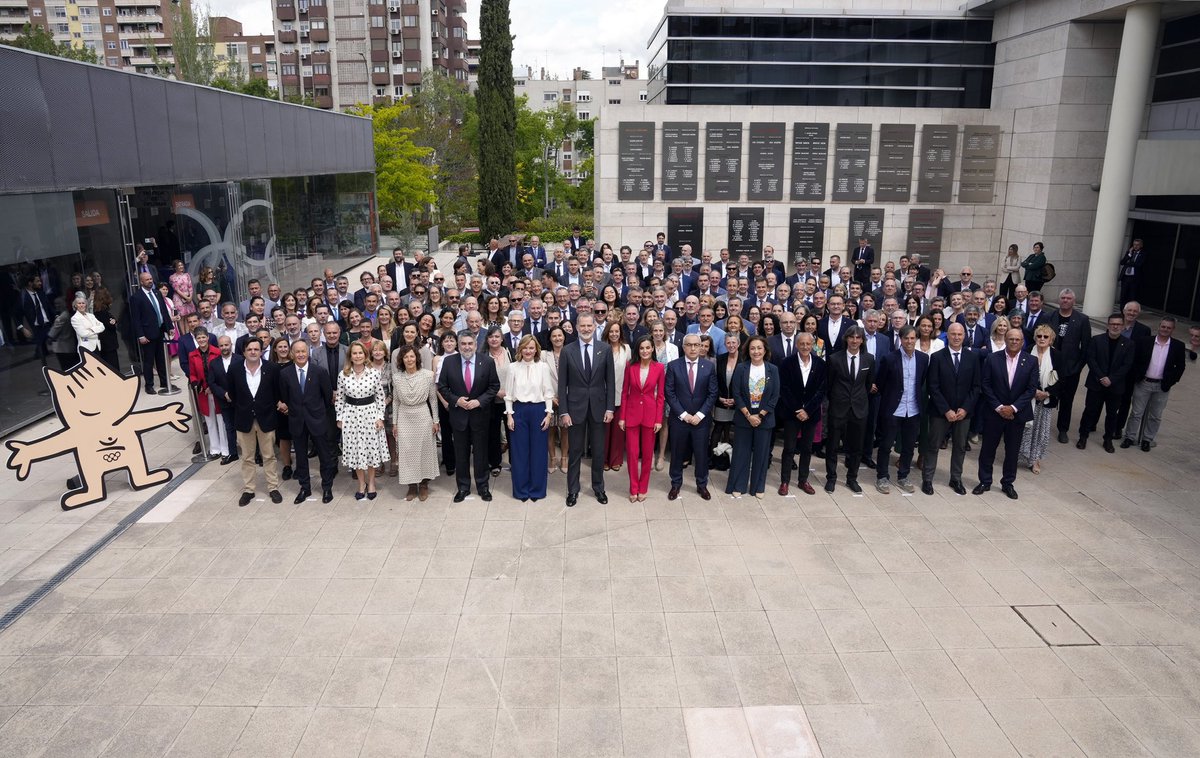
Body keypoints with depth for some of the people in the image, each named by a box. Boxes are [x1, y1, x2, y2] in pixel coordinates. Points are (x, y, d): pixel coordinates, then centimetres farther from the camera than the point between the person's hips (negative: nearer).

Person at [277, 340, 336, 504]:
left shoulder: (320, 371, -10)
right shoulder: (285, 373, -5)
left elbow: (328, 395, 0)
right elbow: (284, 397, 7)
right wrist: (290, 409, 11)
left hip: (317, 419, -2)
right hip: (297, 421, 2)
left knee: (325, 455, 7)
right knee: (301, 456, 13)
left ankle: (327, 488, 21)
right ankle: (304, 487, 26)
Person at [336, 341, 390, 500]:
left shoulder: (374, 373, -7)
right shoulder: (343, 374, -3)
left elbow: (380, 397, -1)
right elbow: (339, 398, 4)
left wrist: (380, 417, -4)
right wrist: (339, 418, 4)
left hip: (370, 414, -1)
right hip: (351, 415, 1)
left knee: (372, 449, 7)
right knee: (355, 450, 7)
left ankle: (371, 482, 27)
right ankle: (361, 484, 24)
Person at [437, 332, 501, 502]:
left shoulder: (487, 362, -7)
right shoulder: (449, 361, -5)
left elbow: (494, 386, -2)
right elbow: (442, 386, 0)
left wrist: (479, 401, -15)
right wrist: (456, 400, -14)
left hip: (480, 413, -1)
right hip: (458, 413, 1)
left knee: (481, 452, 10)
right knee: (461, 453, 10)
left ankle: (482, 486, 24)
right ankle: (463, 487, 24)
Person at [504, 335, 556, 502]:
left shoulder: (543, 367, 1)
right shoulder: (512, 367, 1)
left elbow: (548, 392, 2)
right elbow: (508, 393, 3)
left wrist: (549, 413, -4)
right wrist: (509, 415, -2)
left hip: (539, 410, 0)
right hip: (518, 410, 0)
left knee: (538, 451, 4)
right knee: (519, 451, 5)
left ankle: (537, 489, 16)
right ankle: (521, 490, 15)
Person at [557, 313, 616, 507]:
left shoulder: (605, 350, 0)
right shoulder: (568, 351, -3)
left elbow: (610, 381, 2)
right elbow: (562, 384, -2)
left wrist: (610, 408, -4)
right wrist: (563, 412, -7)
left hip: (598, 407, 1)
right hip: (576, 407, -1)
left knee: (598, 451, 10)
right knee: (575, 451, 7)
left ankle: (598, 488, 27)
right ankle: (573, 490, 20)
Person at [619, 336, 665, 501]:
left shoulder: (659, 368, -5)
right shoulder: (630, 367, -3)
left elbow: (661, 395, -1)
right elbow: (624, 392, 2)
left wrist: (659, 419, -5)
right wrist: (622, 417, -1)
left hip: (650, 414, 0)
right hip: (632, 413, 0)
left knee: (647, 453, 9)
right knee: (633, 453, 3)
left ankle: (643, 488, 23)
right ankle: (633, 489, 17)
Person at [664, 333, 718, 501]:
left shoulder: (709, 367, 0)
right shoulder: (673, 366, -4)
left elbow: (712, 394, -1)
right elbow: (669, 393, -6)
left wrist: (700, 415, -10)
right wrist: (683, 414, -11)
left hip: (701, 419, 1)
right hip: (679, 418, -1)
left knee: (701, 453, 9)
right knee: (677, 453, 9)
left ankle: (702, 485, 25)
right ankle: (676, 484, 25)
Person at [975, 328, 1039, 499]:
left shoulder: (1031, 361, -2)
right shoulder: (992, 358, -5)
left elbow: (1031, 389, -4)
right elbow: (986, 385, -5)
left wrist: (1013, 407, -13)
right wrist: (999, 407, -12)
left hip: (1017, 413, 1)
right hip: (994, 412, -1)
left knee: (1013, 450, 10)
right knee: (988, 448, 7)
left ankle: (1008, 483, 24)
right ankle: (984, 481, 20)